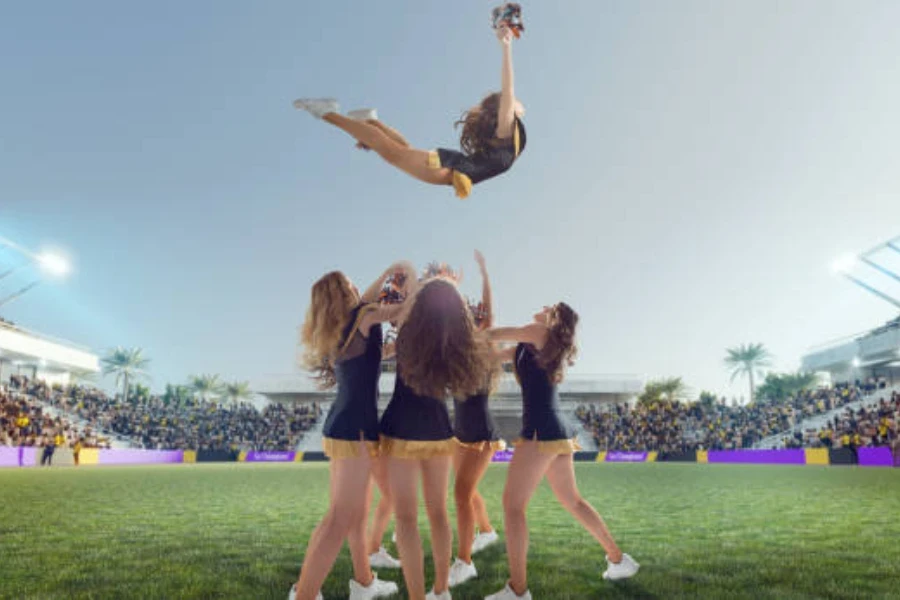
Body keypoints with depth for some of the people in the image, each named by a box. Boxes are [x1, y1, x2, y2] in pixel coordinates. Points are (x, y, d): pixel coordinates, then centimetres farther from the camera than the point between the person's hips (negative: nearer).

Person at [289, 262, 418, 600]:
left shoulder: (338, 327, 11)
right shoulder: (364, 318, -10)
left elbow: (362, 303, 30)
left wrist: (386, 274, 31)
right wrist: (411, 275, 17)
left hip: (341, 425, 10)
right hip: (356, 427, -9)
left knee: (357, 512, 19)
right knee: (340, 520, -9)